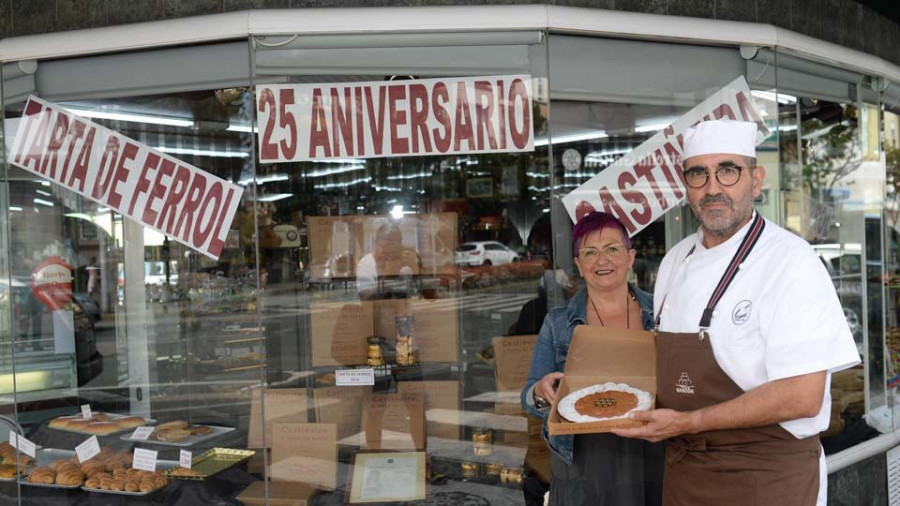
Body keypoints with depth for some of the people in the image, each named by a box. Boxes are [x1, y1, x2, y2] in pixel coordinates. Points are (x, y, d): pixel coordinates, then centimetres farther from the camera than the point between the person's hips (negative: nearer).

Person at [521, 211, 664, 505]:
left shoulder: (659, 313, 2)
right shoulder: (557, 323, 1)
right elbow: (530, 398, 3)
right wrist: (541, 394, -20)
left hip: (650, 467, 1)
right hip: (582, 469, 0)